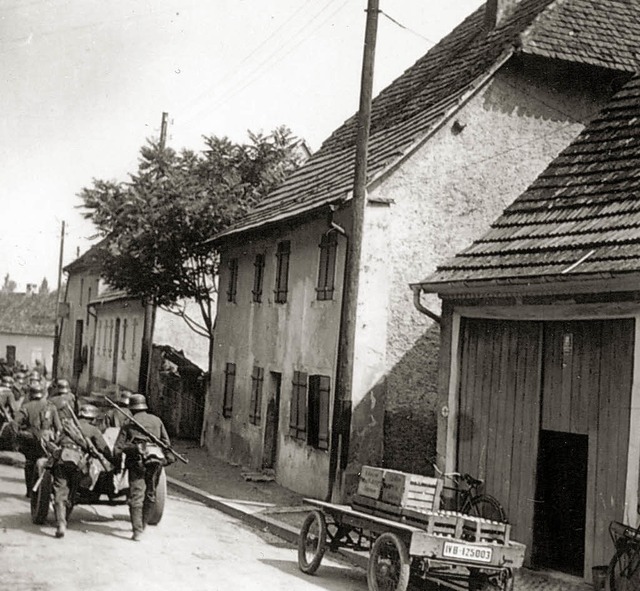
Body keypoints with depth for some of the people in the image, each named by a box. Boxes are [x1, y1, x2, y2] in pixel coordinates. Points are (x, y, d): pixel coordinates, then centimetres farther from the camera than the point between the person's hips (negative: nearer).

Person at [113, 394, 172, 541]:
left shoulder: (128, 424, 10)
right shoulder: (157, 420, 17)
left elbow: (118, 447, 5)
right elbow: (167, 442, 15)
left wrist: (117, 465, 12)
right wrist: (167, 459, 22)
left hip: (137, 461, -3)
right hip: (156, 460, 3)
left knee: (136, 496, -5)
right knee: (150, 494, 17)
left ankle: (137, 531, -14)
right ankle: (142, 524, 29)